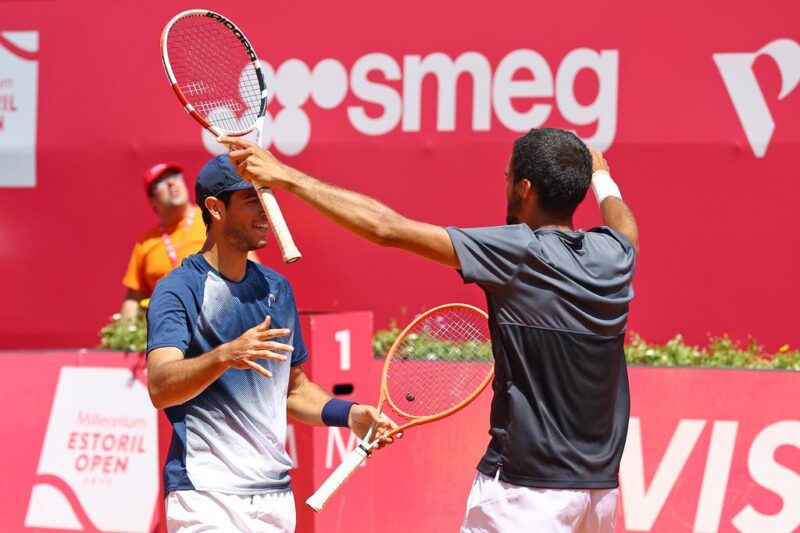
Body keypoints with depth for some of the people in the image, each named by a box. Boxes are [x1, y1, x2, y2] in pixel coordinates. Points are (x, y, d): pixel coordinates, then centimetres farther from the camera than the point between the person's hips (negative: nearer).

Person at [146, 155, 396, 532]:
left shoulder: (277, 288, 14)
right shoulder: (179, 289, -7)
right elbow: (159, 388, -22)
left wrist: (349, 415, 5)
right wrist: (225, 356, -37)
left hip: (275, 496, 6)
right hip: (205, 495, -6)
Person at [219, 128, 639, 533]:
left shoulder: (522, 252, -13)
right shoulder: (614, 255, 5)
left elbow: (387, 228, -14)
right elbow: (623, 224, 33)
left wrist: (286, 176, -7)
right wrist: (600, 175, 56)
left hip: (527, 489, -7)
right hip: (600, 487, 7)